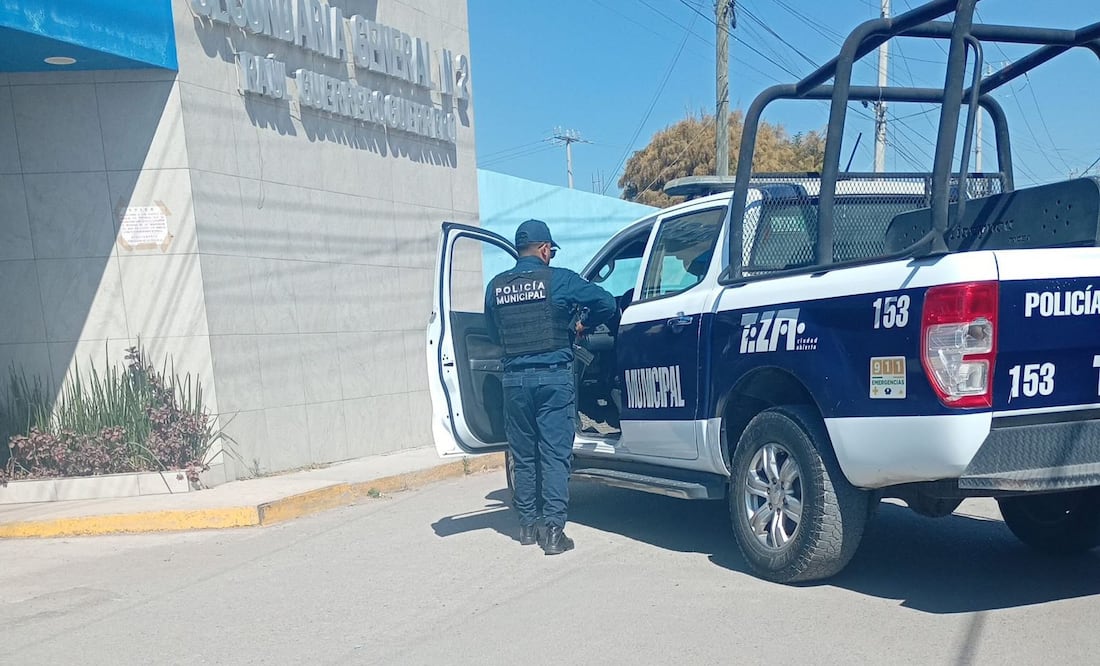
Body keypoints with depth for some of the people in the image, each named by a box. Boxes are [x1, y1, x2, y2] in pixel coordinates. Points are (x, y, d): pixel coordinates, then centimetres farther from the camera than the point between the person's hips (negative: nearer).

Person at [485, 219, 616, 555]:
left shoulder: (496, 286, 7)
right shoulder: (559, 279, -4)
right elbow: (606, 303, 0)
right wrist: (583, 325, 16)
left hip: (515, 379, 4)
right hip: (553, 377, -3)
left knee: (523, 455, 13)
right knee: (555, 453, 1)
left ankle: (528, 525, 22)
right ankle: (553, 529, -1)